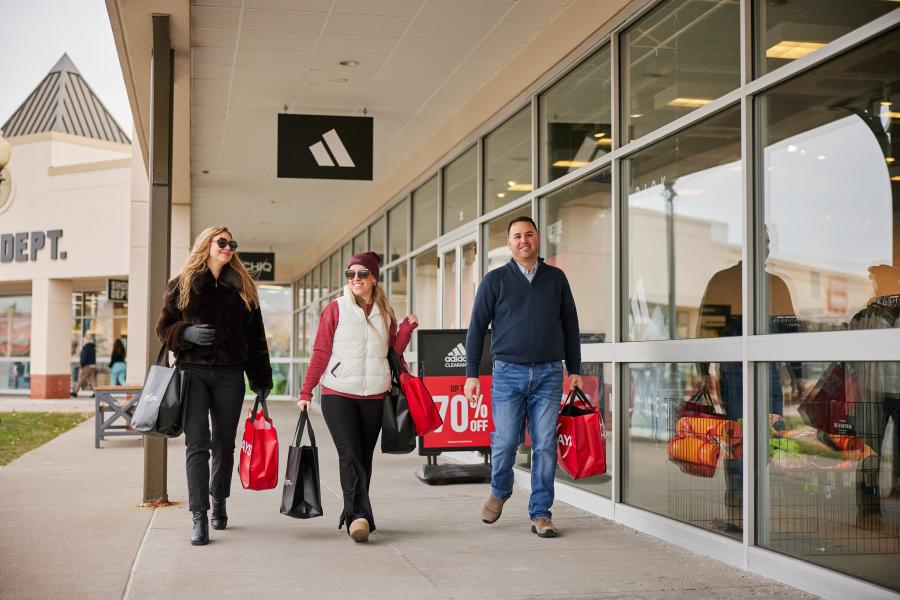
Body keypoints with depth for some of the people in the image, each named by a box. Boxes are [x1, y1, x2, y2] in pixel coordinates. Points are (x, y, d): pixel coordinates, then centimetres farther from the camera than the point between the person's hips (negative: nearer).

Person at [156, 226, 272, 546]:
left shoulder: (242, 287, 10)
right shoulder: (181, 285, 6)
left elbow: (255, 337, 10)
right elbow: (164, 327, 8)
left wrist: (261, 379, 7)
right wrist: (186, 333, -14)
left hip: (230, 375, 2)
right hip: (193, 372, -2)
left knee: (224, 445, 10)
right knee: (197, 444, -9)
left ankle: (219, 501, 31)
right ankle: (199, 517, -10)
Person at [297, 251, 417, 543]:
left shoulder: (385, 312, 12)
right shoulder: (335, 309, 1)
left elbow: (394, 351, 14)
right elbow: (320, 352, 0)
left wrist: (407, 328, 0)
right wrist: (306, 392, -4)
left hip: (374, 396, 4)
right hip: (338, 395, -4)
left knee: (364, 458, 8)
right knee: (350, 455, -14)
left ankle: (354, 516, 18)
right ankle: (359, 516, -19)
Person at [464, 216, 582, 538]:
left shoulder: (556, 278, 10)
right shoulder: (495, 280, 4)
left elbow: (570, 326, 14)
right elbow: (477, 328, 5)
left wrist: (575, 370, 10)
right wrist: (471, 374, 0)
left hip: (549, 374, 1)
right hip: (508, 372, -1)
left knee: (545, 445, -1)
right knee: (504, 441, -3)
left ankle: (541, 514, 8)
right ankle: (499, 492, 27)